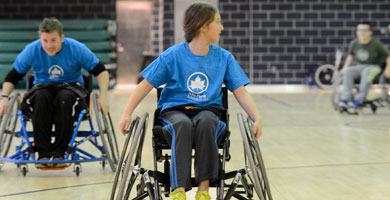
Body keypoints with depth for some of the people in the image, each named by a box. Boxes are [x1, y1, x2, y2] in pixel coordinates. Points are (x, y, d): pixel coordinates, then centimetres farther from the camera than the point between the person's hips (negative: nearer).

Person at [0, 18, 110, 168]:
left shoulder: (77, 49, -13)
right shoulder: (31, 50, -10)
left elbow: (101, 71, -5)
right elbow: (13, 76, 0)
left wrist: (103, 96, -18)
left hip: (71, 86, -1)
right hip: (43, 87, 1)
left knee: (65, 98, -38)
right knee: (40, 98, -36)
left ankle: (59, 152, -29)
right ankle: (43, 152, -29)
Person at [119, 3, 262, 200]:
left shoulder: (224, 58, 4)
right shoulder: (173, 55, -3)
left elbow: (240, 92, 3)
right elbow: (145, 85, -1)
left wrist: (257, 119, -13)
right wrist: (127, 114, -13)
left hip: (207, 111, 2)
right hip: (174, 111, -2)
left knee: (206, 121, -36)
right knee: (183, 124, -38)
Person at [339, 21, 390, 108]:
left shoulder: (376, 44, -9)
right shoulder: (354, 43, 1)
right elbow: (351, 55, 20)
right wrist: (345, 67, 9)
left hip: (373, 67, -3)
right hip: (358, 66, 4)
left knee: (367, 72, -40)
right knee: (347, 71, -30)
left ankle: (359, 100, -42)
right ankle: (345, 98, -37)